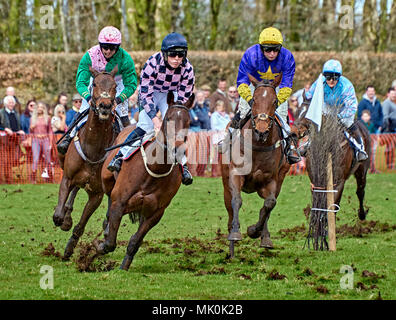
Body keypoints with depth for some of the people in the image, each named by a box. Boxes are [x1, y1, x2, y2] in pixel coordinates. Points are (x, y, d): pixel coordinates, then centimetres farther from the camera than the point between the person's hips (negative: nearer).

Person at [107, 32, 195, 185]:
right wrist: (155, 118, -34)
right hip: (151, 94, -2)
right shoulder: (153, 63, -32)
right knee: (145, 126, -21)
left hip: (172, 95, 2)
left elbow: (184, 98, -14)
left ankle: (182, 164, -8)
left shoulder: (187, 69, -24)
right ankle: (120, 155, -9)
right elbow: (146, 93, -27)